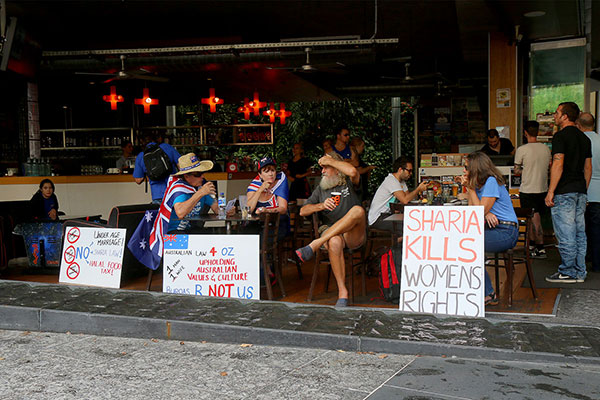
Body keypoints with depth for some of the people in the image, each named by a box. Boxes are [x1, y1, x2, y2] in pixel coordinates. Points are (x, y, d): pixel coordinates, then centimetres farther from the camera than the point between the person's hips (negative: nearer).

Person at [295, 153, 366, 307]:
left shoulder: (349, 183, 14)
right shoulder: (320, 190, 24)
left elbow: (353, 171, -13)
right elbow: (303, 211, 14)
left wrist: (330, 160, -1)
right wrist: (322, 205, -6)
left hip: (353, 235, -1)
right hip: (330, 232, 2)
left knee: (358, 210, -35)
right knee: (334, 242, -38)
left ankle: (315, 244, -39)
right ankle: (342, 292, -32)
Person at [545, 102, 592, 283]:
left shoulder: (561, 136, -10)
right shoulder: (584, 138, 15)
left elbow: (558, 165, -17)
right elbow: (588, 168, 18)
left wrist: (550, 192, -15)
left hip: (564, 193, -8)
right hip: (580, 191, 8)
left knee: (565, 235, -3)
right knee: (579, 233, 11)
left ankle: (568, 273, 2)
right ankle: (580, 273, 16)